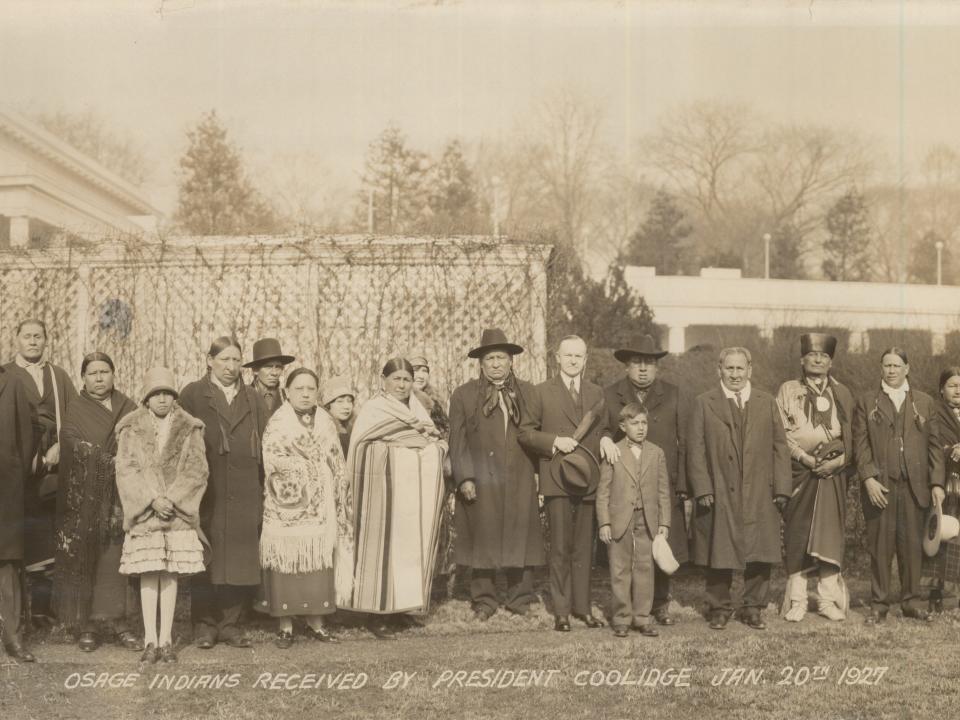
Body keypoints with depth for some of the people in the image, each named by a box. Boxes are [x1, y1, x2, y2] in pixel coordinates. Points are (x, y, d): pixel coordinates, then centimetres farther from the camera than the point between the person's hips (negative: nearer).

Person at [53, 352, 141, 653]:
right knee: (84, 559, -1)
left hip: (120, 496, 2)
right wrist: (115, 462, -12)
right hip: (86, 498, -2)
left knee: (119, 558, 0)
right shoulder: (75, 411, 3)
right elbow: (76, 449, -6)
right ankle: (86, 626, 4)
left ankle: (121, 622, 3)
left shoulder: (128, 408, 10)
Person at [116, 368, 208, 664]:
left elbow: (196, 470, -1)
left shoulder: (189, 428, 6)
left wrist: (171, 499, -12)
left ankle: (166, 640, 4)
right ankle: (150, 641, 2)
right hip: (143, 511, 0)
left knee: (170, 573, 0)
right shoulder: (131, 429, 6)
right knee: (148, 574, -2)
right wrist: (152, 499, -13)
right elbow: (126, 469, -2)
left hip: (179, 511, 0)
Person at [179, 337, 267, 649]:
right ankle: (204, 625, 10)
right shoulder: (192, 395, 5)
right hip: (206, 495, -3)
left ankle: (231, 624, 11)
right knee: (206, 563, 0)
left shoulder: (253, 399, 15)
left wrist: (262, 491, 4)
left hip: (244, 497, 3)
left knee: (242, 562, 2)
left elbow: (263, 446, 11)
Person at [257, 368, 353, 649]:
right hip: (287, 508, -3)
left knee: (319, 561, 2)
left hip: (320, 509, 4)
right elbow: (274, 463, -9)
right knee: (286, 563, -4)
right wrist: (312, 467, -6)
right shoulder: (277, 424, 1)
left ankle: (315, 621, 11)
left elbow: (336, 466, 14)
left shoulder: (326, 423, 13)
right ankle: (285, 626, 3)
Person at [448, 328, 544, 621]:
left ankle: (520, 598, 13)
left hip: (520, 481, 1)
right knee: (482, 539, 2)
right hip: (481, 481, -1)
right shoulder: (463, 395, 6)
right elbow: (457, 441, 2)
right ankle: (484, 601, 12)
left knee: (520, 538, 2)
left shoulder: (528, 393, 11)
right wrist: (464, 478, -6)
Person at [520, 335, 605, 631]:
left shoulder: (597, 394, 15)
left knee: (584, 548, 8)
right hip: (557, 479, -3)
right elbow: (525, 432, 1)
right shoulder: (542, 392, 5)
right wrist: (554, 441, -12)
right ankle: (561, 611, 3)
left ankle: (583, 607, 17)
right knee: (560, 548, -3)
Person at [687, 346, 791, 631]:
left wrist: (781, 487, 0)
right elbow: (695, 450, -1)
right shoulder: (704, 403, 4)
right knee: (719, 554, 4)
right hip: (719, 494, -2)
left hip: (760, 495, 2)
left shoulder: (767, 402, 11)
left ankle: (753, 609, 17)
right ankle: (720, 608, 18)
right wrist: (702, 489, -9)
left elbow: (780, 447, 9)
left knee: (760, 554, 4)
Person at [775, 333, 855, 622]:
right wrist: (805, 457, -12)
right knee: (796, 533, -3)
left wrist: (838, 460, -7)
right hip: (798, 470, -1)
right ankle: (796, 599, 3)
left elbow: (851, 434, 10)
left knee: (829, 532, -1)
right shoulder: (788, 390, 8)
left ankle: (828, 598, 5)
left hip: (833, 471, 2)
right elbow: (781, 432, 0)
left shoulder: (842, 393, 14)